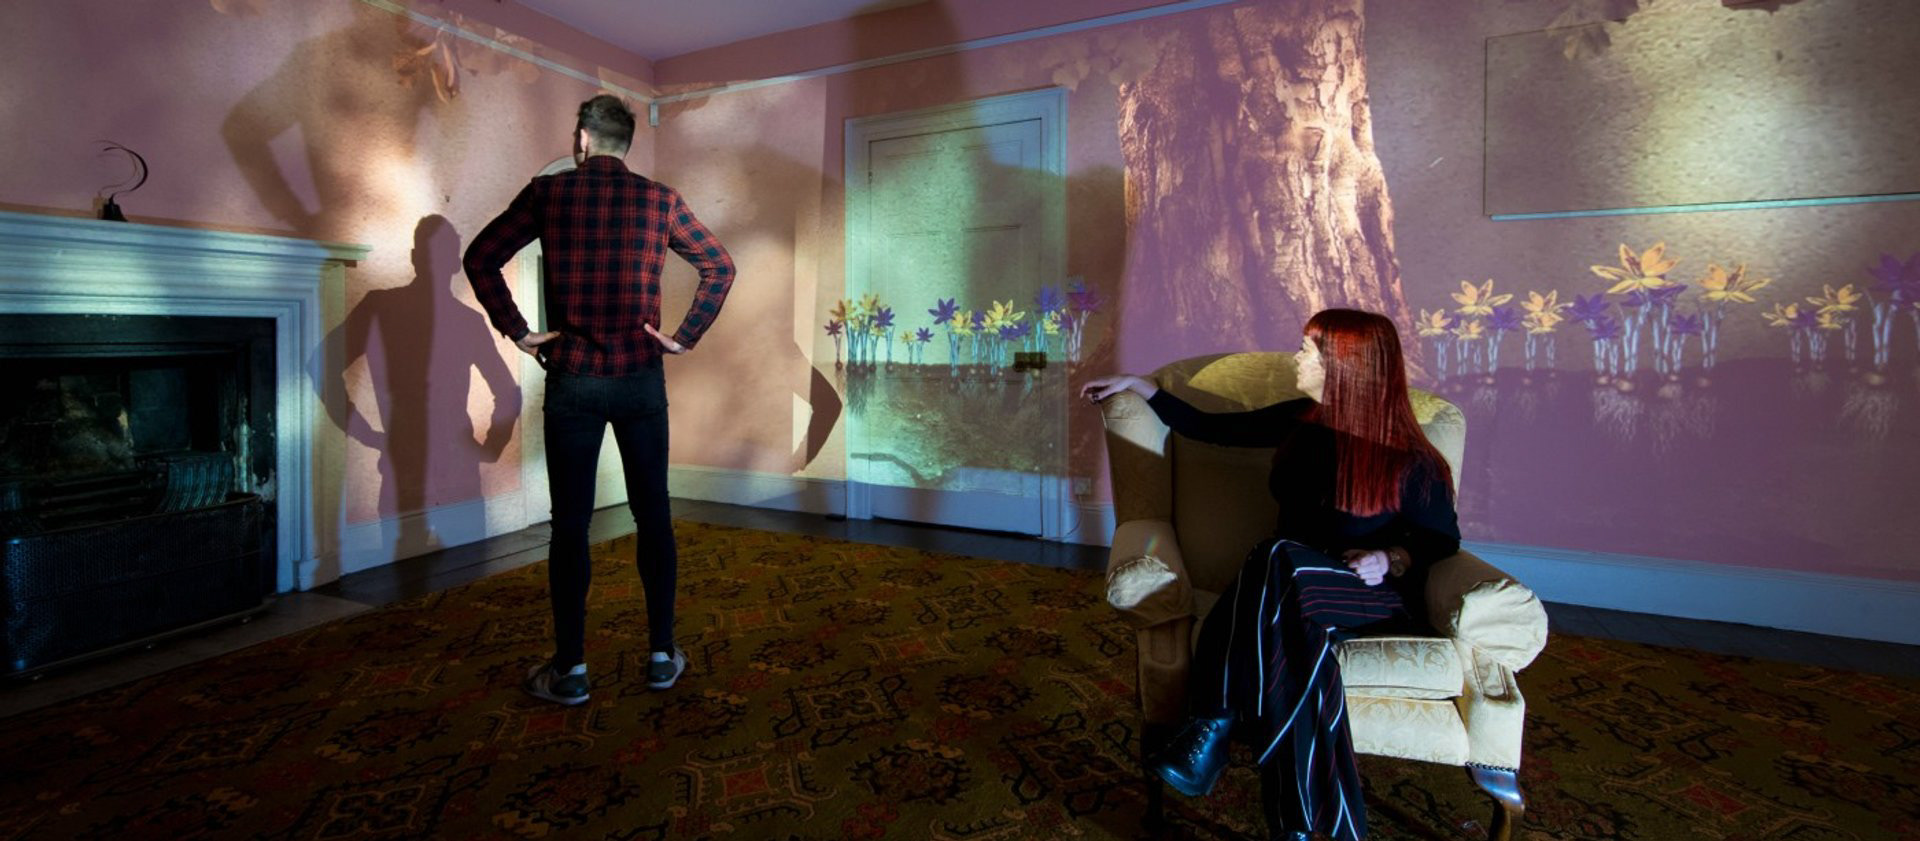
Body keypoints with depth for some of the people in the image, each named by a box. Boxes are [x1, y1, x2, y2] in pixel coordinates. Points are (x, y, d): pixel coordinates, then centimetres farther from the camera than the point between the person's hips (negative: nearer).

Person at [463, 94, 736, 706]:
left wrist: (516, 331, 5)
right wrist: (685, 336, 5)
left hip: (571, 379, -1)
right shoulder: (660, 200, 4)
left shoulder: (548, 192, 2)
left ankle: (569, 669, 12)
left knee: (570, 524, 5)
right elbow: (720, 267, 4)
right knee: (653, 517, 8)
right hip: (642, 379, 1)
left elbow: (480, 258, 1)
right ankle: (662, 655, 16)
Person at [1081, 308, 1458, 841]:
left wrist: (1393, 558, -15)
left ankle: (1218, 722, -34)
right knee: (1299, 627, -35)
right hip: (1292, 588, 4)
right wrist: (1138, 386, 16)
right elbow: (1207, 428, 14)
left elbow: (1443, 539, 7)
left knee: (1282, 563, -37)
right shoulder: (1301, 423, 8)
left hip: (1376, 597, -4)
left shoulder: (1411, 461, -4)